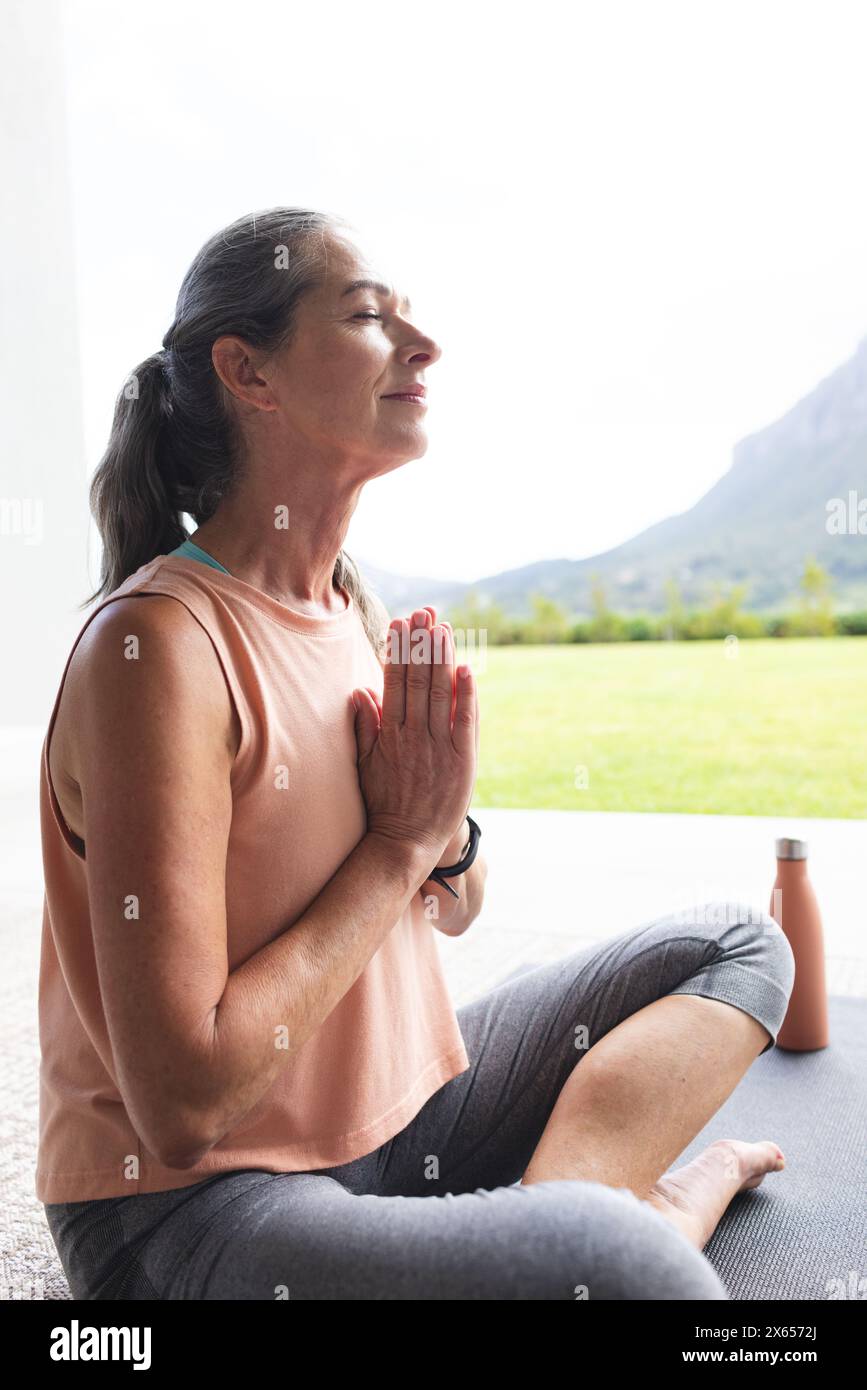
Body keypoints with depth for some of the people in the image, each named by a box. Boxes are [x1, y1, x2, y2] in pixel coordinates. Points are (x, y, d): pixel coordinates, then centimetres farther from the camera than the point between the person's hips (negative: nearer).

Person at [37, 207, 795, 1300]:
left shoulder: (359, 613, 4)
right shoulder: (157, 643, -21)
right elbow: (183, 1107, -25)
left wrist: (445, 824, -11)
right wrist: (397, 840, -17)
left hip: (401, 1104, 8)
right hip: (196, 1203, -8)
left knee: (738, 945, 8)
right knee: (616, 1260, -36)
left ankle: (556, 1196, -7)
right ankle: (657, 1191, -6)